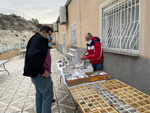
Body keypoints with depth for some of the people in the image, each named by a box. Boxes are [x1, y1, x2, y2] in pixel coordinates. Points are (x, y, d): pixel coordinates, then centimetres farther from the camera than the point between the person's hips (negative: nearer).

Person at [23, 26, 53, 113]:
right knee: (48, 96, -3)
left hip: (38, 73, 11)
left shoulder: (38, 39, 15)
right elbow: (32, 56, -30)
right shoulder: (38, 39, -16)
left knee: (40, 94, 21)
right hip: (40, 74, -11)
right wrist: (42, 71, -24)